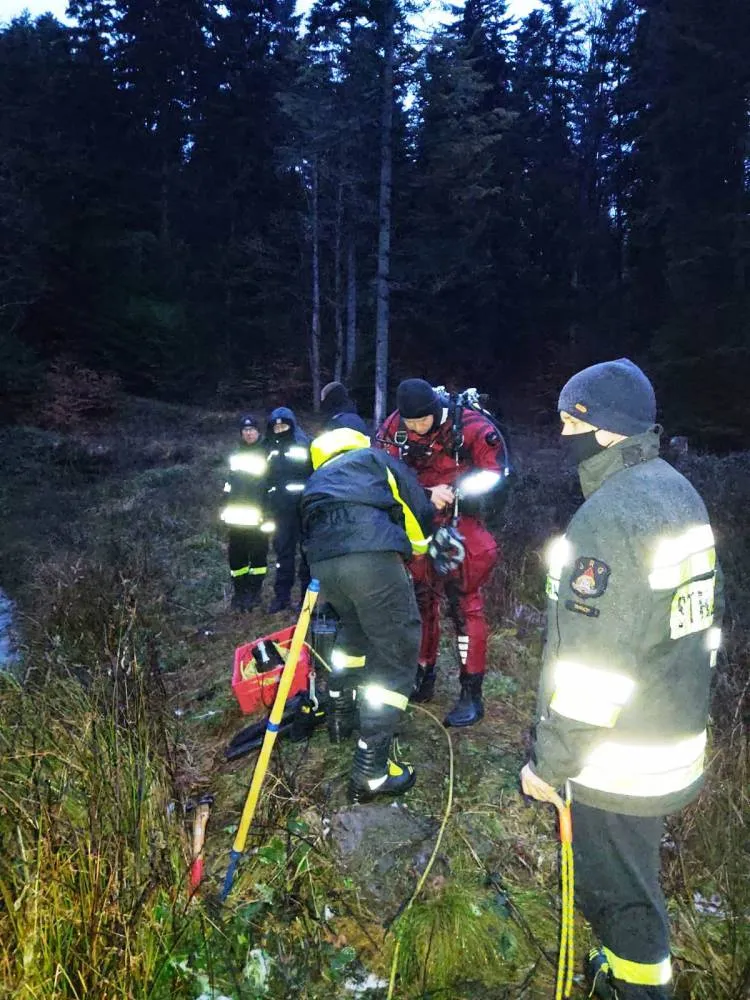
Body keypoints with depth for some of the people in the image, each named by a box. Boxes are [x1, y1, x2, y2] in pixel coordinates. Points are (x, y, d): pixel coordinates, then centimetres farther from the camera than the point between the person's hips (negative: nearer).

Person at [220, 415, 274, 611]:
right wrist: (226, 509, 15)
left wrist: (268, 513, -12)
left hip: (258, 516, -5)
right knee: (236, 554, 6)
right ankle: (239, 592, 15)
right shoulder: (235, 455, 14)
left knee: (258, 554, -1)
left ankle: (254, 592, 8)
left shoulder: (266, 453, -1)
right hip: (237, 515, 5)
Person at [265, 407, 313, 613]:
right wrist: (266, 506, 14)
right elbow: (265, 478, 17)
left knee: (308, 549, 3)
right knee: (283, 550, 6)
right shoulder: (271, 449, 12)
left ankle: (308, 593, 10)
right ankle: (282, 595, 13)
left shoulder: (305, 443, -3)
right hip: (282, 507, 4)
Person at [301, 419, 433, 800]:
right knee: (396, 653, 3)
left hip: (322, 561, 6)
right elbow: (419, 511, 19)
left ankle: (339, 705, 47)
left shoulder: (316, 481, 40)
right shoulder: (377, 458, 27)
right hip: (371, 555, -5)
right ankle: (371, 770, 1)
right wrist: (418, 547, 38)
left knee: (355, 625, 35)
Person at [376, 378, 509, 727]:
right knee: (420, 599, 12)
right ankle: (423, 677, 27)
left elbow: (495, 471, -11)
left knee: (465, 602, -6)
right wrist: (425, 496, -28)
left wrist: (455, 494, -25)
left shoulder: (469, 424, -19)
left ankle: (472, 692, 2)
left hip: (459, 521, -4)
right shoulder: (392, 429, -10)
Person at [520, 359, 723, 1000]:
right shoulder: (680, 491, 4)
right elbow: (707, 616, 13)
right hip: (678, 747, 9)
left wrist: (550, 765, -16)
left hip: (616, 764, -9)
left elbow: (593, 664, -27)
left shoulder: (607, 518, -26)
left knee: (615, 888, 12)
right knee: (635, 875, 27)